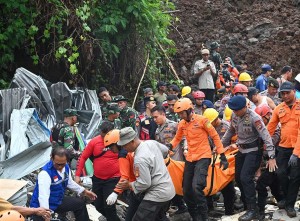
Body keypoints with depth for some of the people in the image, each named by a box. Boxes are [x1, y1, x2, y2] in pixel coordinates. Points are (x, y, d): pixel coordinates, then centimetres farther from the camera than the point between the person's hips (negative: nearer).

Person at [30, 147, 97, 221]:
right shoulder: (45, 173, -30)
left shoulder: (66, 167, -3)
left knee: (80, 203, 17)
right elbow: (43, 197, -39)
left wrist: (84, 191, 23)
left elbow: (69, 183, 18)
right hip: (41, 207, -8)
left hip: (58, 201, 8)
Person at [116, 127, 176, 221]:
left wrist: (129, 185, -8)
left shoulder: (140, 159, -27)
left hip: (157, 194, -10)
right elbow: (165, 150, 19)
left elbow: (144, 184, -24)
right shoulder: (152, 143, -2)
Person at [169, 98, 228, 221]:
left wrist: (222, 156, -9)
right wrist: (169, 146, -3)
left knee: (196, 187, -24)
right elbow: (177, 139, 19)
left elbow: (215, 137, -6)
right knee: (186, 192, 6)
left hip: (203, 157, -6)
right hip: (190, 159, 7)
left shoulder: (202, 120, -12)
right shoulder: (182, 124, 4)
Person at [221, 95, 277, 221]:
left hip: (253, 150, -7)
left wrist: (271, 157, -29)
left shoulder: (254, 118, -24)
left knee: (245, 178, -16)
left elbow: (266, 136, -25)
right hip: (241, 150, 7)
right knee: (238, 178, 10)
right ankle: (246, 204, 28)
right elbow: (231, 131, 14)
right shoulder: (234, 115, -4)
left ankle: (252, 210, -9)